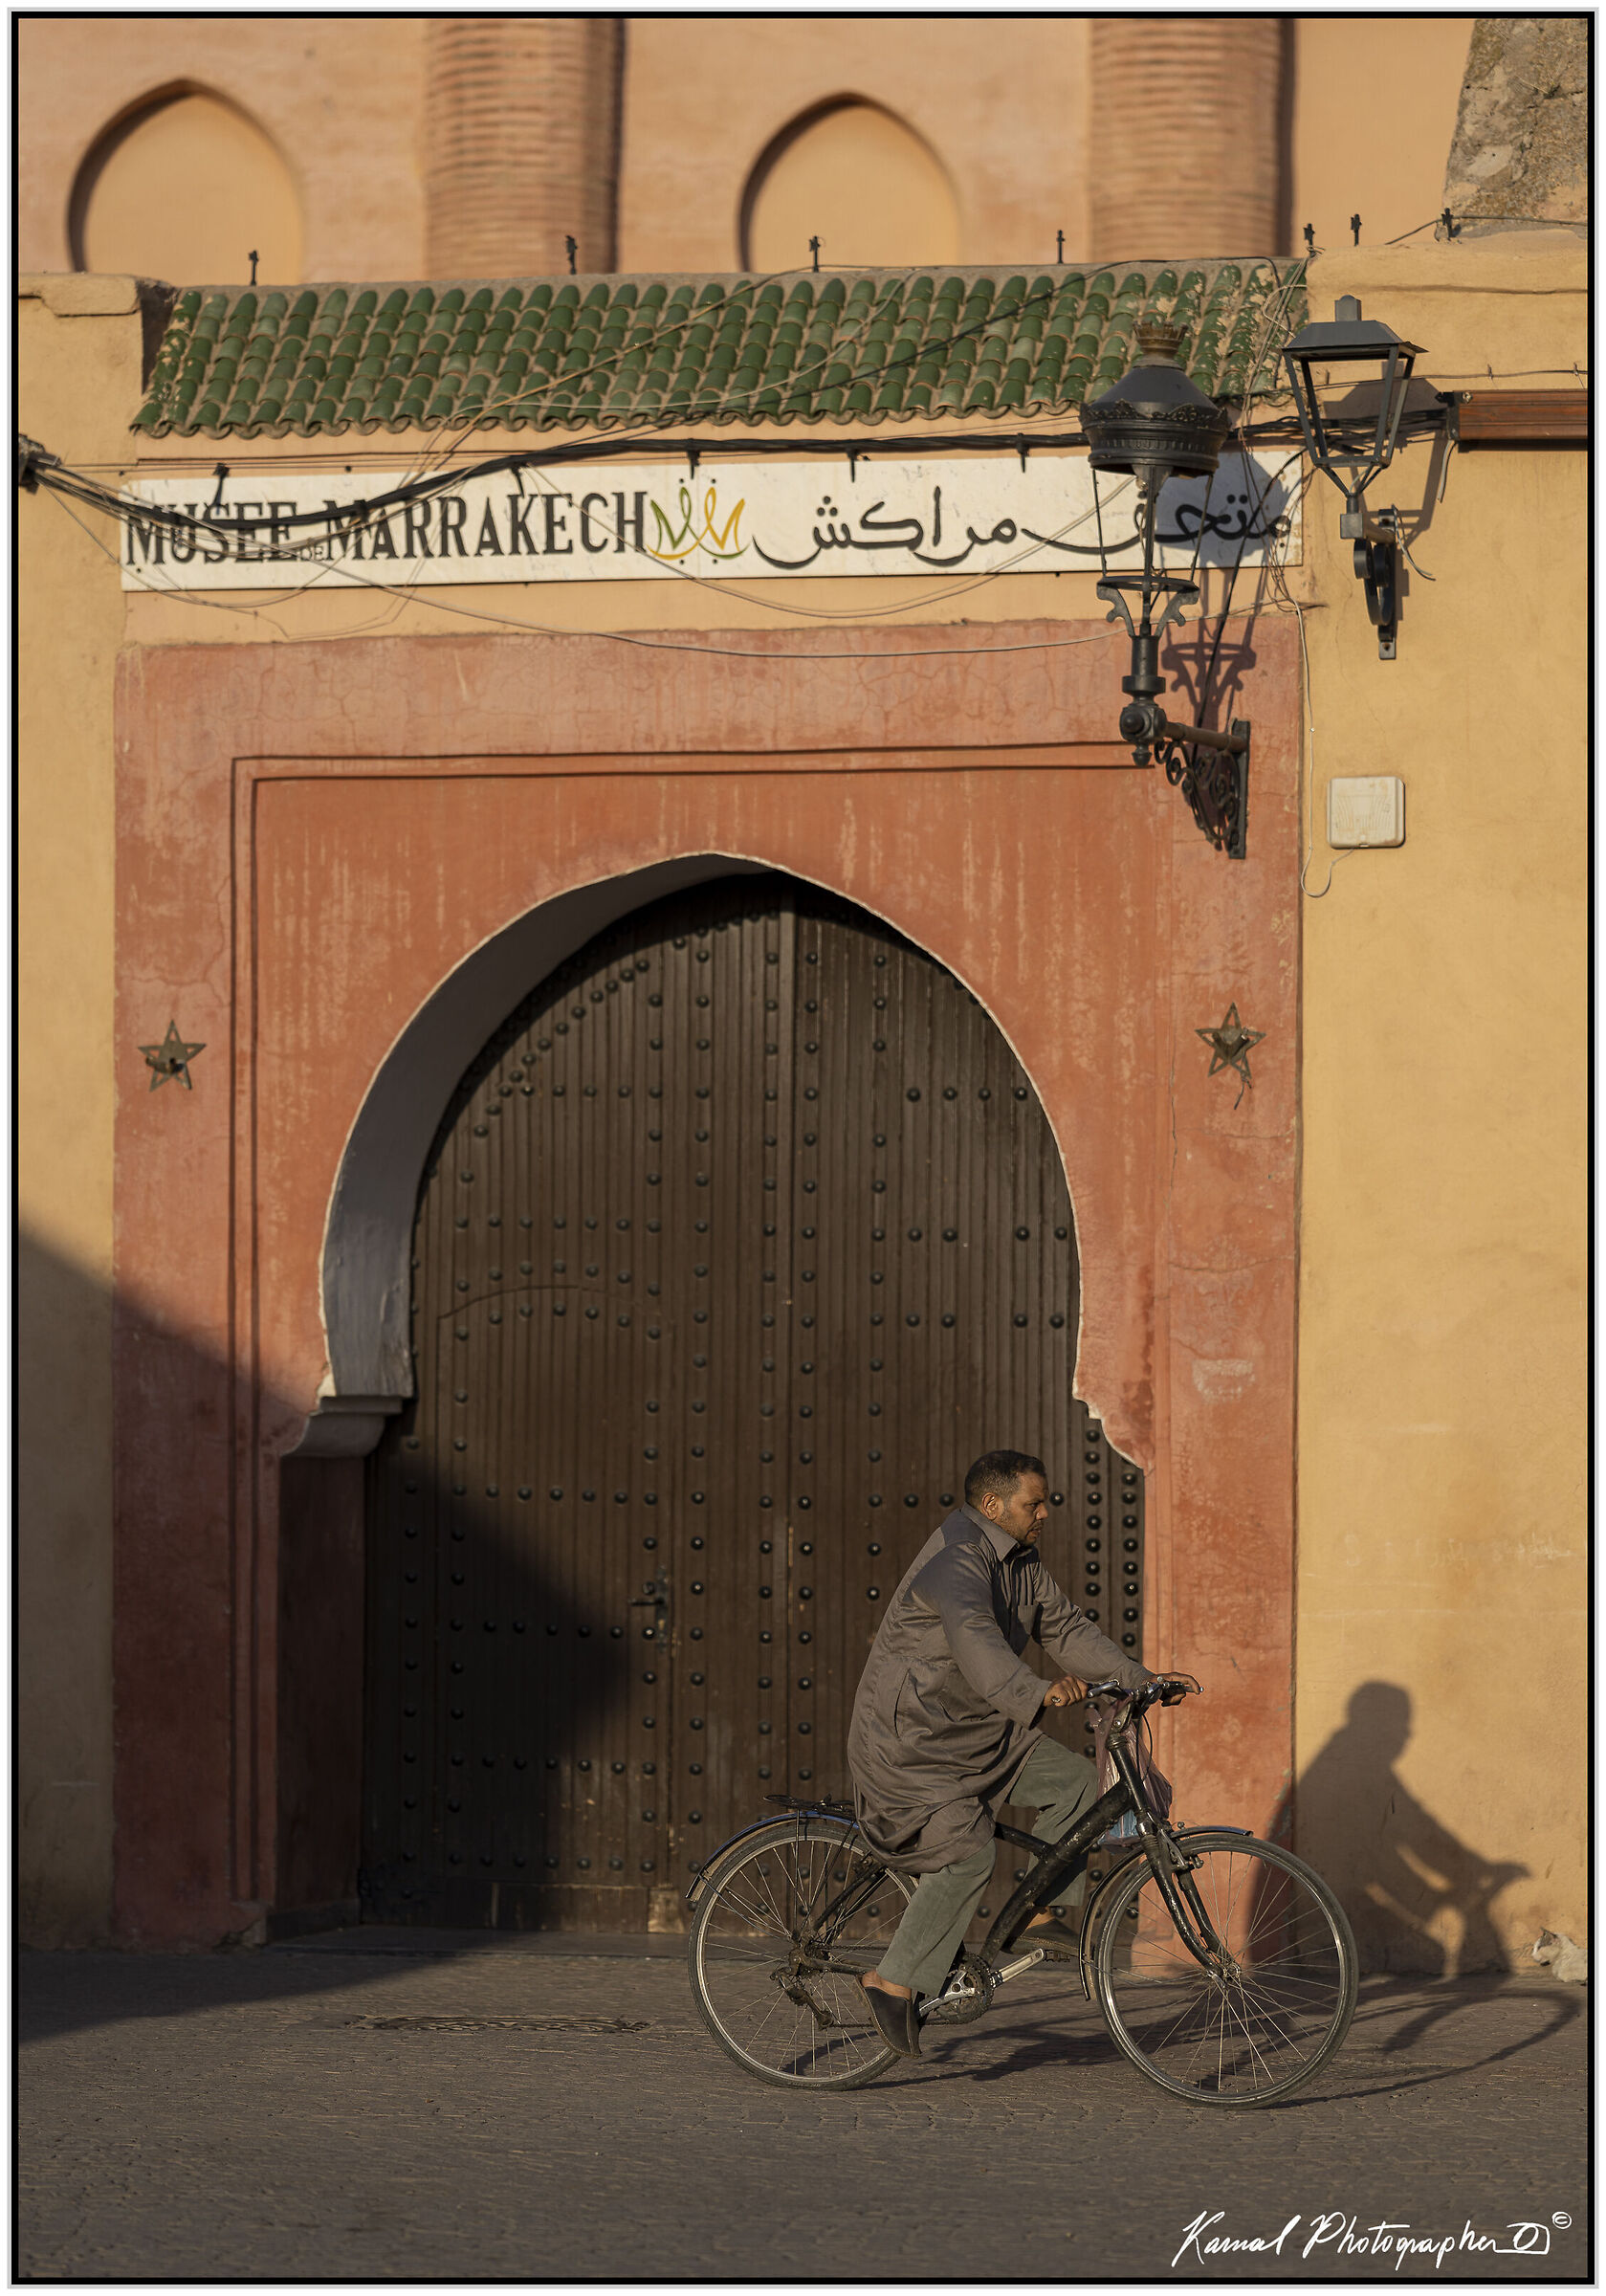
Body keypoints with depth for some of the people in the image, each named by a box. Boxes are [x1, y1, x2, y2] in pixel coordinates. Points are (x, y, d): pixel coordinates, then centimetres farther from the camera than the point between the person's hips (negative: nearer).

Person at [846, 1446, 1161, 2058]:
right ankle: (895, 1980, -11)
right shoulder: (957, 1559, -23)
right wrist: (1036, 1693, -56)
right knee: (967, 1855, -20)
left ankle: (1037, 1911, 9)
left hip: (975, 1731, 9)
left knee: (1074, 1780, 1)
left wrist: (1136, 1678, -1)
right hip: (910, 1738, -9)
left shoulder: (1020, 1561, 9)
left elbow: (1065, 1628, 12)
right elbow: (975, 1640, -41)